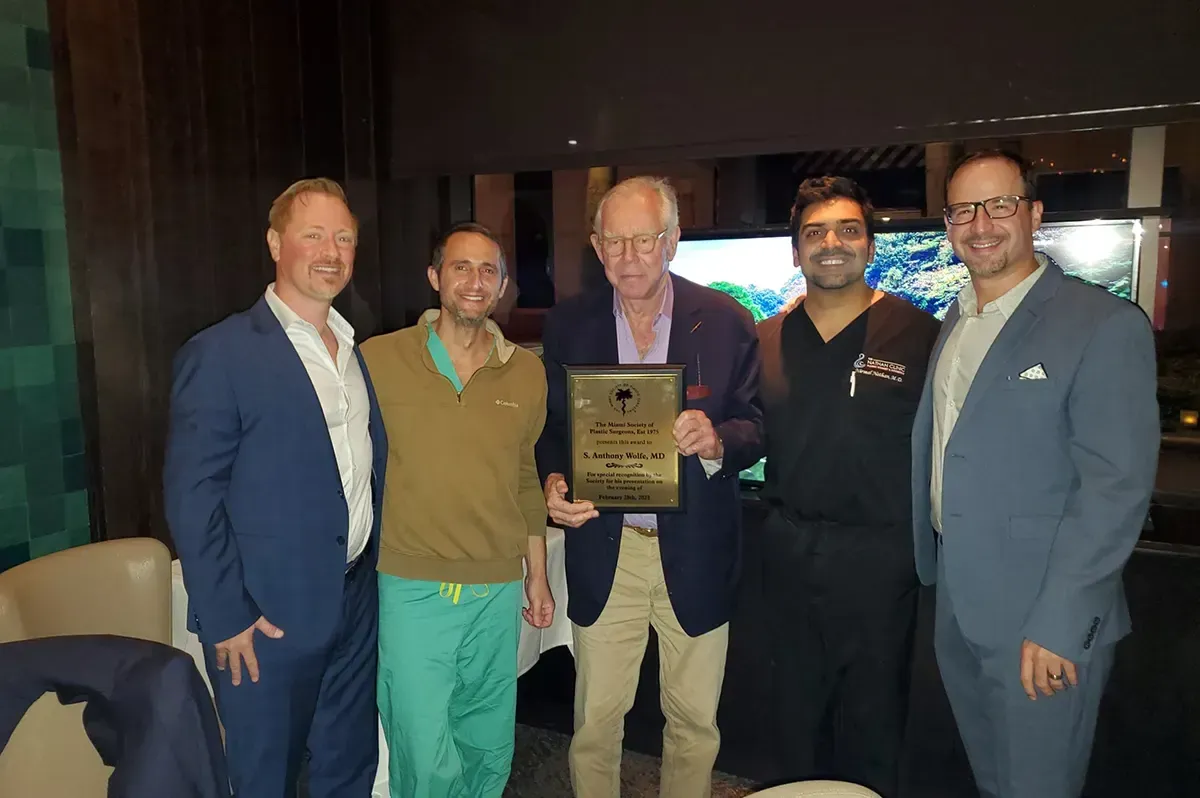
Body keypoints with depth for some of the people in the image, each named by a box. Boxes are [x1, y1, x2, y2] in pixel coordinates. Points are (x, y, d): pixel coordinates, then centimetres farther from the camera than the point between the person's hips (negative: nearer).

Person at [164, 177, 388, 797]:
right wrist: (225, 618, -14)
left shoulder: (357, 352, 8)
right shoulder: (220, 354, -12)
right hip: (266, 615, -5)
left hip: (356, 605, 6)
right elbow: (191, 496, -14)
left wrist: (371, 571, 9)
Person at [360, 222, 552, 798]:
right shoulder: (378, 359, -7)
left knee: (489, 751, 17)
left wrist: (537, 574, 16)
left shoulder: (527, 372, 3)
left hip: (498, 590, 3)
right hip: (412, 589, -3)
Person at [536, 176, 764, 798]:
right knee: (595, 720, 12)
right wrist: (553, 481, -15)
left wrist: (717, 440, -25)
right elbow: (552, 429, 5)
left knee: (694, 722, 15)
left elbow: (755, 428, -3)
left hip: (695, 550, 0)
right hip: (603, 549, 1)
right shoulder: (567, 324, 1)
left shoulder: (725, 321, -3)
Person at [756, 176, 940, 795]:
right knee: (794, 707, 20)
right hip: (789, 551, 4)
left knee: (872, 712, 15)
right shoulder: (766, 340, 4)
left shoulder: (919, 336, -10)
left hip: (877, 554, -4)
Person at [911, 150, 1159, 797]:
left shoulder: (1105, 325, -13)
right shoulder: (953, 323, 9)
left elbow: (1116, 486, -18)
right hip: (956, 606, 6)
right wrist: (930, 570, 8)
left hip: (1045, 620, -6)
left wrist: (1057, 623, -20)